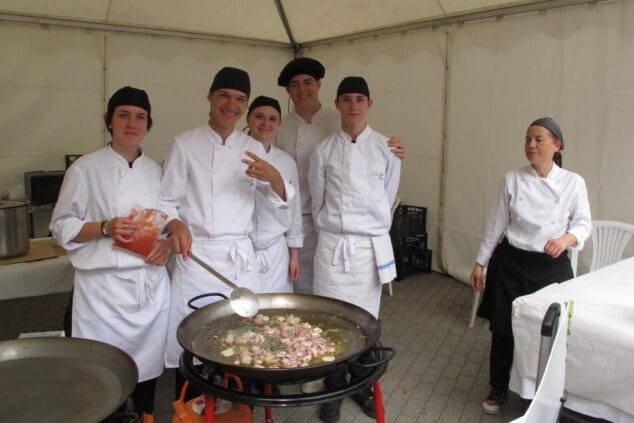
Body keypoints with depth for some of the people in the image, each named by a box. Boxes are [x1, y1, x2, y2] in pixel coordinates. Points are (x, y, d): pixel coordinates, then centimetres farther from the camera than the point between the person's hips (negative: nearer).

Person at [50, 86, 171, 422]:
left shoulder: (155, 170, 8)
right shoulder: (85, 168, -6)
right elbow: (62, 227, -4)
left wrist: (166, 243, -4)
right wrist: (104, 228, -20)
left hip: (151, 284, 4)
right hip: (105, 285, -4)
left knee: (147, 359, 15)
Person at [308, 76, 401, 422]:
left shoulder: (386, 149, 0)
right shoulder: (324, 151, -1)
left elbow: (386, 199, 8)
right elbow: (318, 201, 7)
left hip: (371, 245, 1)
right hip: (332, 245, 0)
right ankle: (334, 390, 24)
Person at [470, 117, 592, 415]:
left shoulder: (572, 182, -3)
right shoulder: (512, 179, -1)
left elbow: (583, 223, 0)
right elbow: (496, 224, 3)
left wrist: (566, 239, -23)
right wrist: (480, 263, 5)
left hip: (550, 267, 0)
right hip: (510, 264, 1)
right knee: (502, 329, 6)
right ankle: (498, 388, 30)